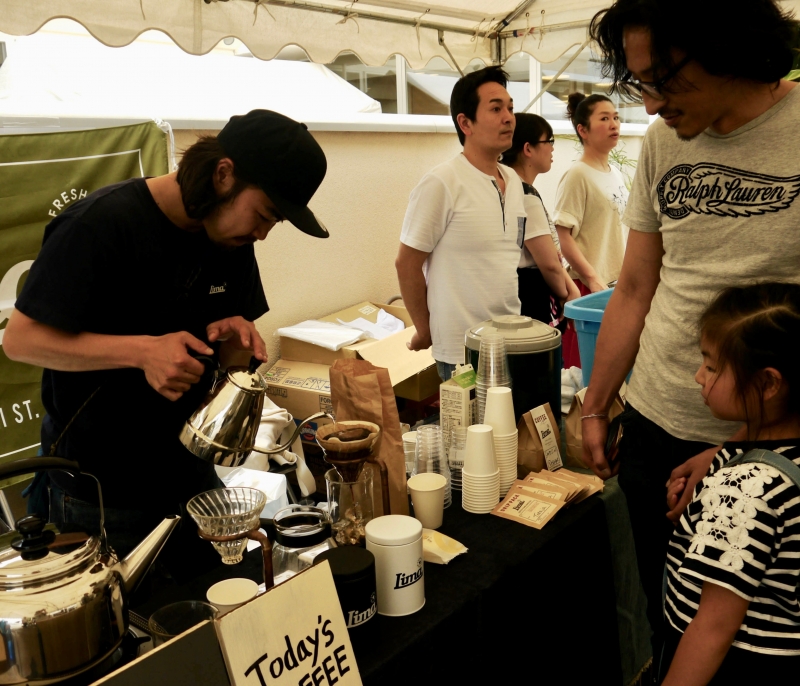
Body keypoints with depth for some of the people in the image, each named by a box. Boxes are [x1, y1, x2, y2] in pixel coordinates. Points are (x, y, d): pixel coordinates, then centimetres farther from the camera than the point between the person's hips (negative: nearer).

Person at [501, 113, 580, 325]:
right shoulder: (526, 197, -18)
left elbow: (552, 250, 15)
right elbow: (549, 263, -22)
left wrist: (571, 288, 5)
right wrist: (564, 295, -4)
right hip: (531, 305, -10)